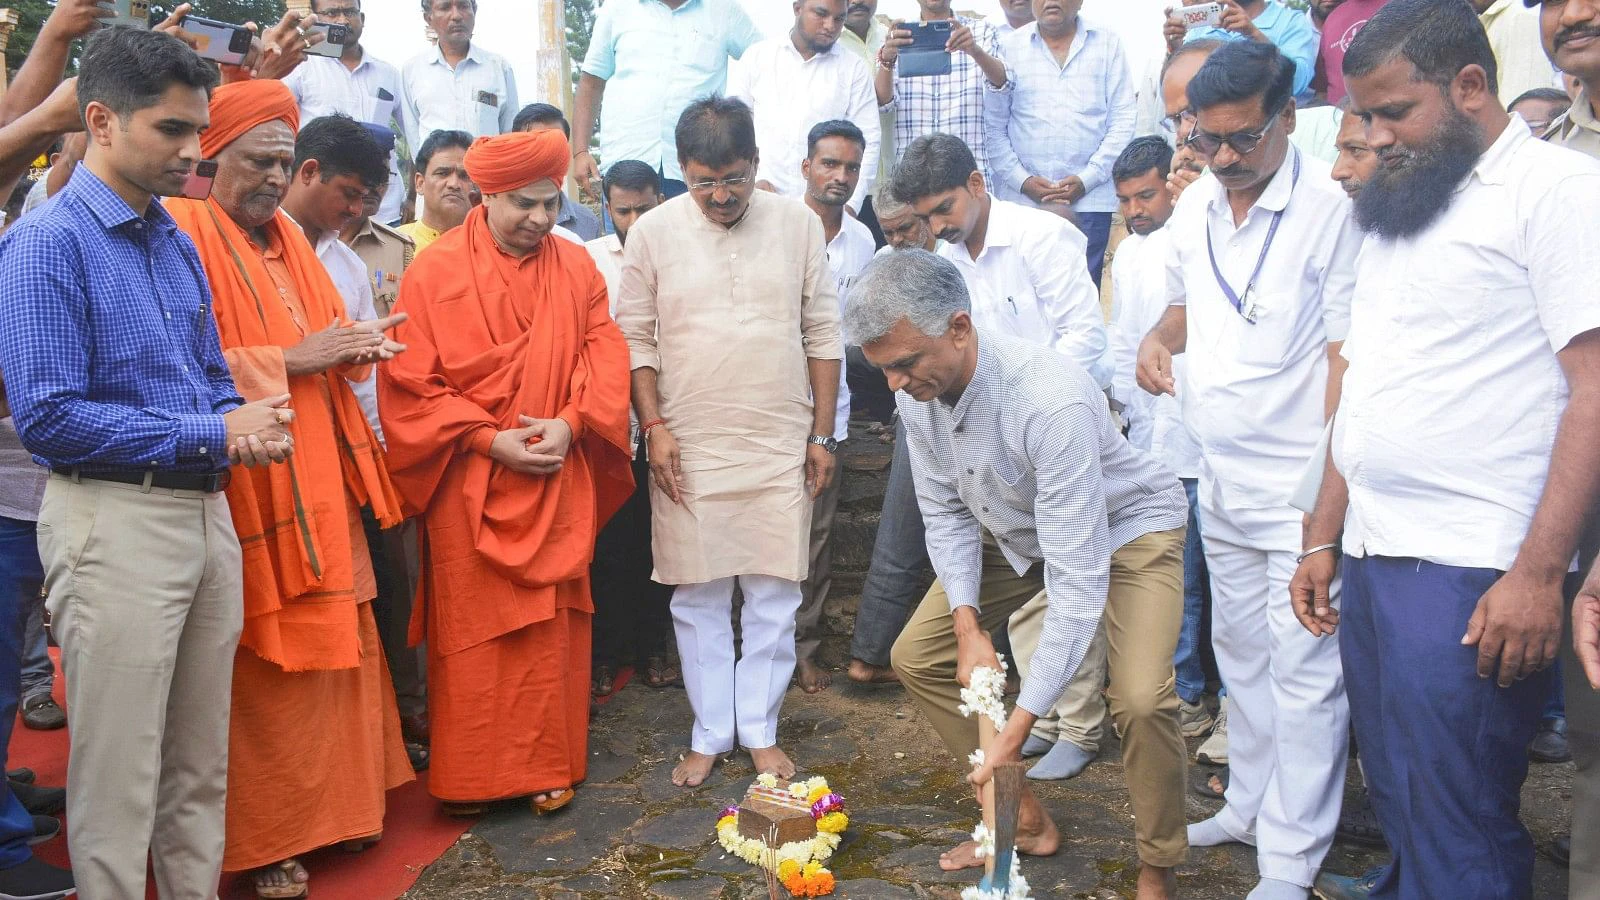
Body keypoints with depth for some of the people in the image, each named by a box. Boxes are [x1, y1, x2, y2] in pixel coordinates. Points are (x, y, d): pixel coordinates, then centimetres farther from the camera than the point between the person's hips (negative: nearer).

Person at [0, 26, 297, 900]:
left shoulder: (178, 244, 12)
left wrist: (245, 425, -5)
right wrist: (210, 434, -16)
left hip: (208, 515, 7)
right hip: (115, 522, -7)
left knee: (201, 768, 16)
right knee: (119, 780, 3)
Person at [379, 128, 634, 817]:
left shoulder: (576, 267, 7)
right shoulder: (434, 273, -2)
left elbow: (606, 358, 3)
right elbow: (409, 385, -5)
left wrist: (570, 424, -14)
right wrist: (489, 439, -14)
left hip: (556, 482, 3)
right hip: (467, 485, -2)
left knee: (552, 625, 7)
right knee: (471, 634, 4)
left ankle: (549, 768, 20)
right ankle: (467, 777, 16)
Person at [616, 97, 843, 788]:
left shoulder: (797, 224, 1)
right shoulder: (653, 232, -1)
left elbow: (823, 333, 5)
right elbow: (635, 337, 3)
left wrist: (823, 433, 4)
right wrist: (654, 427, -5)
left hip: (780, 446, 1)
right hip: (688, 448, 0)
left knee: (773, 594, 6)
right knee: (697, 597, 7)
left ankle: (760, 730, 22)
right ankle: (709, 735, 21)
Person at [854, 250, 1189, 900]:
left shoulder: (1051, 399, -39)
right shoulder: (918, 397, -18)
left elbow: (1077, 577, -38)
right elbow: (946, 513, -2)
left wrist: (1020, 724, -38)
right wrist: (967, 624, -17)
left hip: (1124, 524, -6)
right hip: (1016, 533, 7)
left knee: (1141, 698, -27)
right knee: (917, 656, 1)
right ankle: (1026, 821, 15)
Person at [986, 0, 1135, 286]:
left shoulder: (1108, 43, 8)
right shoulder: (1010, 46, 7)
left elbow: (1123, 120, 5)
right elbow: (994, 125, 5)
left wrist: (1086, 179, -5)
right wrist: (1022, 181, -5)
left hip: (1089, 199, 0)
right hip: (1020, 199, 0)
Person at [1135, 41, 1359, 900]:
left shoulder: (1332, 208, -14)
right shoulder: (1193, 208, 7)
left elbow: (1349, 359, -14)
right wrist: (1159, 336, 0)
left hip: (1300, 489, -7)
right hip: (1221, 480, 7)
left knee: (1302, 674, -1)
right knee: (1240, 653, 18)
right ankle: (1249, 806, 34)